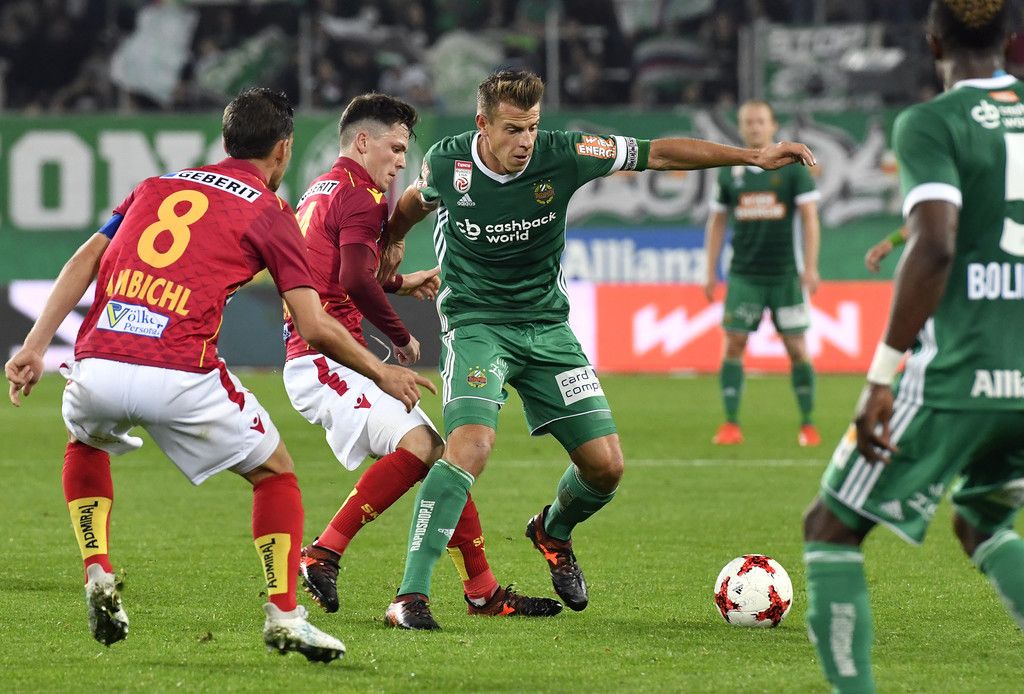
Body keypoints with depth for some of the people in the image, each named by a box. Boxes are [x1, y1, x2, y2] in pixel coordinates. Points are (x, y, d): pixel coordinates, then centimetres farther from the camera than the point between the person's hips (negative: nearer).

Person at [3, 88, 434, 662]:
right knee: (275, 474, 18)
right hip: (180, 376, -4)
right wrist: (381, 374, 18)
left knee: (85, 443, 37)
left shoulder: (157, 185, 24)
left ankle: (98, 574, 20)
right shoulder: (270, 213, 10)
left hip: (98, 364, 4)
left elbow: (84, 262, 15)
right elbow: (314, 327, 4)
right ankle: (284, 614, 6)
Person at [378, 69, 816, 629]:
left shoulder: (560, 156, -12)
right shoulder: (447, 163, -13)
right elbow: (415, 201, 13)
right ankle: (410, 596, -25)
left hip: (547, 327, 3)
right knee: (471, 444, -29)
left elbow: (658, 153, -8)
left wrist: (754, 156, -12)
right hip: (475, 323, -3)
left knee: (605, 465, -2)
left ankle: (553, 531, 34)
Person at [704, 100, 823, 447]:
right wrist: (711, 272, 9)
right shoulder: (730, 173, 7)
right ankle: (731, 424, -3)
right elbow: (716, 222, 14)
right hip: (743, 275, 2)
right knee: (733, 344, -7)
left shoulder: (793, 167, -1)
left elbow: (809, 218, -2)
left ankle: (807, 424, 10)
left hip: (786, 274, -2)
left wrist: (810, 268, -10)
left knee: (797, 348, 0)